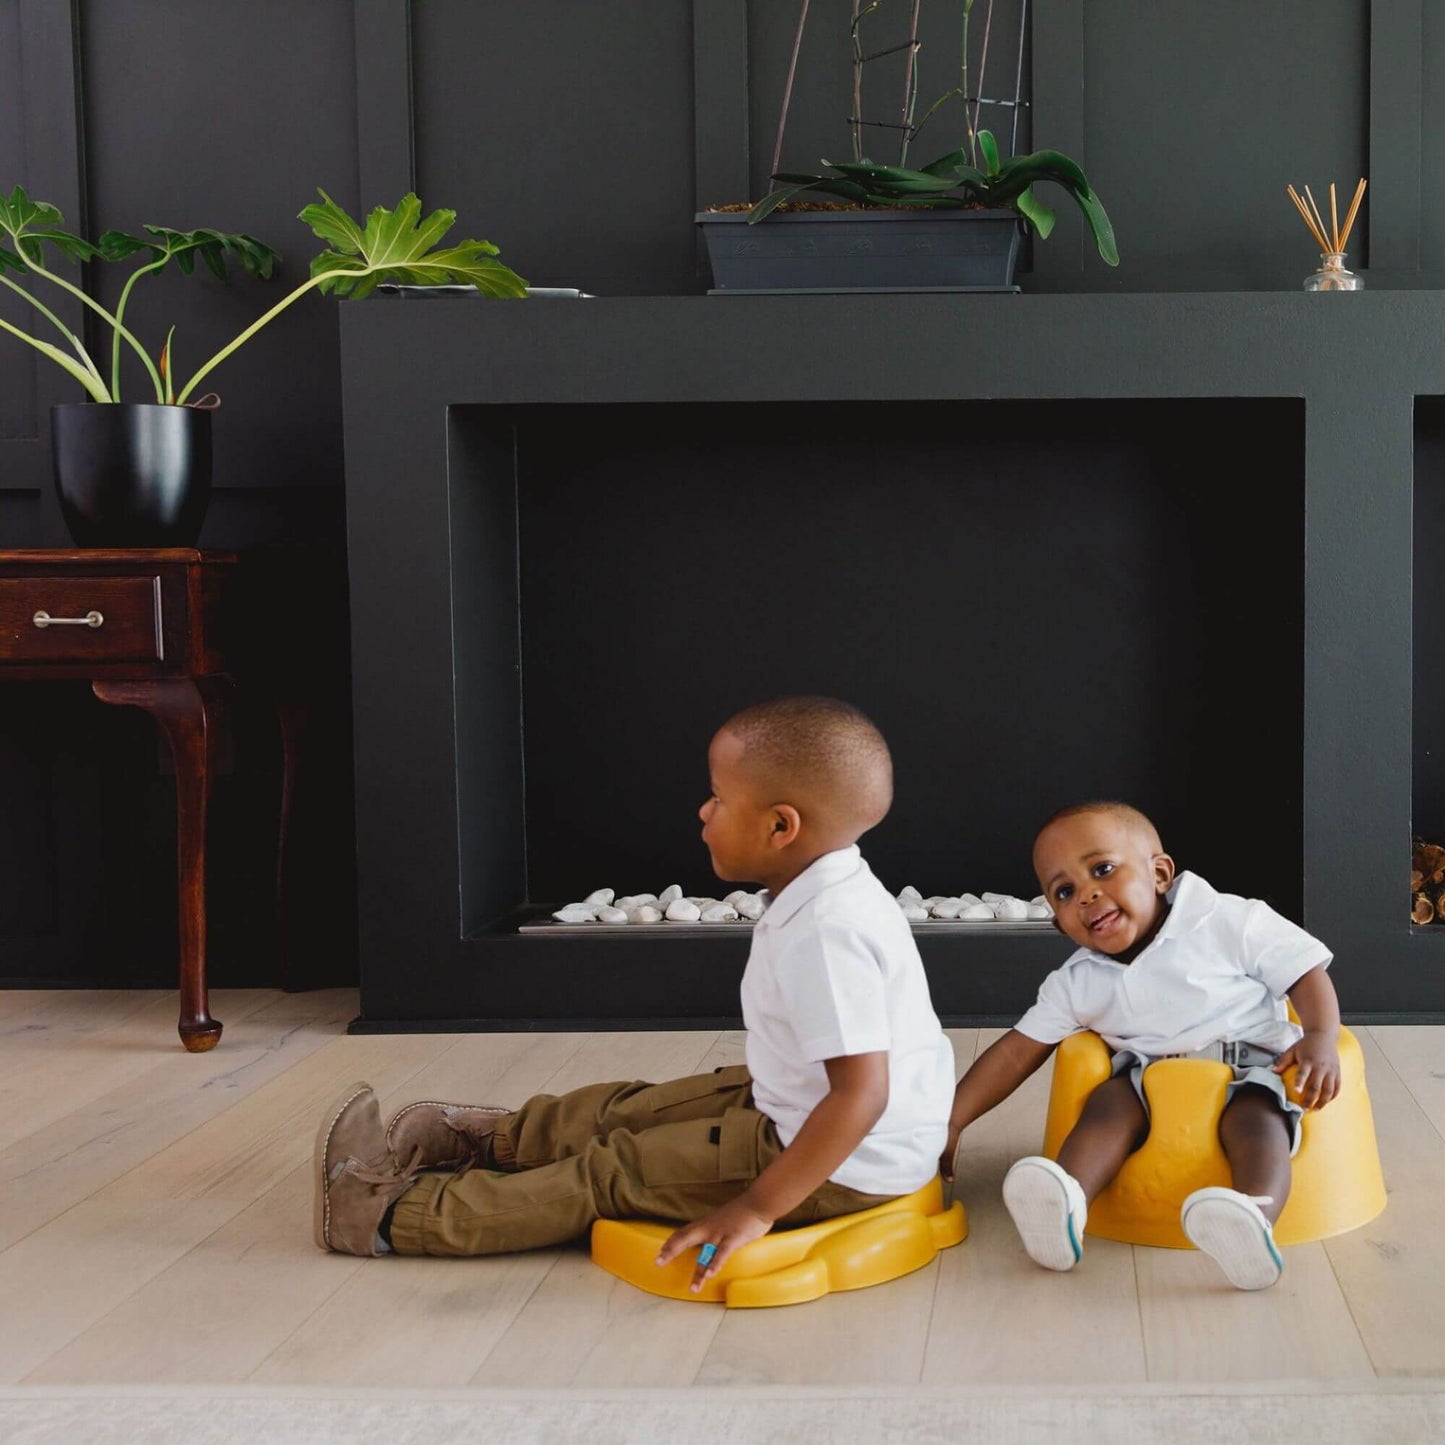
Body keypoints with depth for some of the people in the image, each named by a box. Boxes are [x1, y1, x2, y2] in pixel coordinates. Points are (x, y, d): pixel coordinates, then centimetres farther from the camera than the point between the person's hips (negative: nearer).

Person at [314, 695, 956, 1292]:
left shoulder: (826, 932, -30)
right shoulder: (830, 901, 3)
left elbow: (862, 1093, -33)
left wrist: (758, 1207, -30)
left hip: (842, 1165, -9)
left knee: (612, 1173, -3)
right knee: (627, 1113, 15)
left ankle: (388, 1215, 5)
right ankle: (490, 1141, 37)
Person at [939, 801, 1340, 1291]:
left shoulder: (1229, 922, -4)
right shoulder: (1076, 983, 6)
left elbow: (1305, 970, -2)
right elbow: (1016, 1052, 7)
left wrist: (1321, 1039, -21)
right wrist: (950, 1122, 1)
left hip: (1250, 1066, -3)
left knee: (1254, 1116, -32)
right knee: (1110, 1099, -25)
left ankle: (1257, 1218, -59)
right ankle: (1067, 1200, -46)